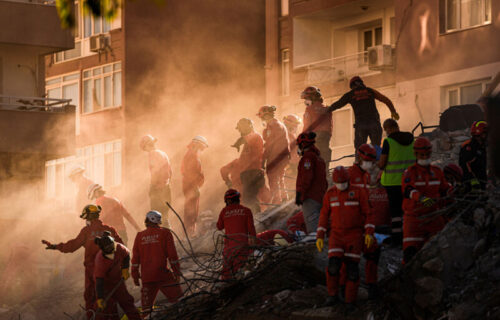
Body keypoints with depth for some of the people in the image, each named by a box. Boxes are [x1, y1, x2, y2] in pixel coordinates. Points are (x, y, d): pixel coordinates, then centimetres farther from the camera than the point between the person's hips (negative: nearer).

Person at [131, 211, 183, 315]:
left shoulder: (139, 236, 10)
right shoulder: (165, 233, 0)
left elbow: (135, 257, 10)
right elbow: (172, 254, -3)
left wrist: (135, 275, 15)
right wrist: (176, 271, 2)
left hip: (146, 275, 4)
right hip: (162, 273, -4)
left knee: (147, 304, 7)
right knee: (175, 299, 0)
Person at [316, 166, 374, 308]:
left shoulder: (358, 192, -7)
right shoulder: (330, 194, 1)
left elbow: (367, 213, -4)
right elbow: (324, 216, 5)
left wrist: (369, 233, -14)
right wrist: (319, 237, 0)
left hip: (355, 235, -2)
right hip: (337, 235, 2)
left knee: (352, 267, -6)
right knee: (333, 264, -17)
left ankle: (350, 301, 7)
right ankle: (333, 295, 1)